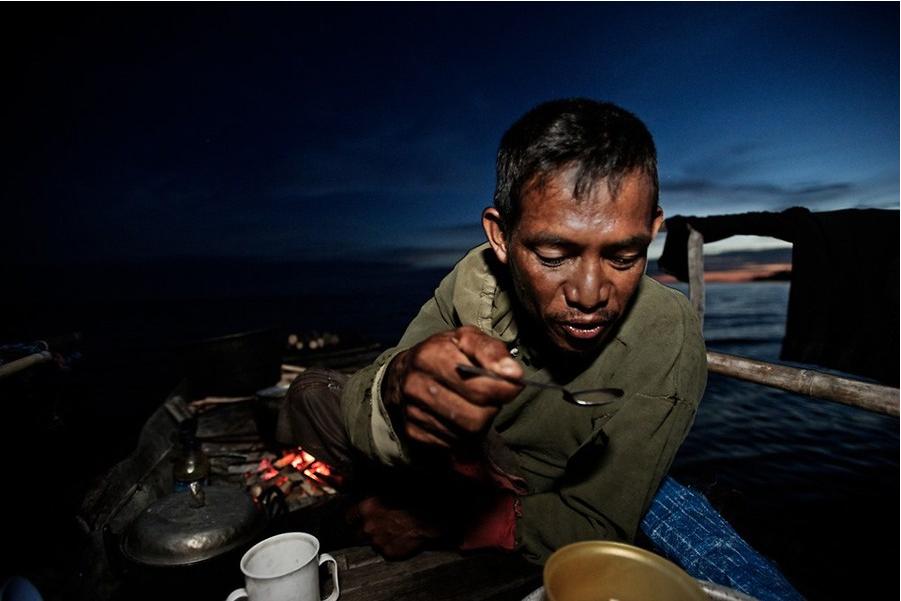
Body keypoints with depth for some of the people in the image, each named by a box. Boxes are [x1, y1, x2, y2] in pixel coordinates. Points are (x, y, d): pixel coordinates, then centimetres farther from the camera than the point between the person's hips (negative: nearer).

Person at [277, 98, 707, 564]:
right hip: (449, 469, 3)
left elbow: (595, 529, -22)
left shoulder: (666, 344, -29)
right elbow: (363, 422, -23)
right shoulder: (478, 276, -22)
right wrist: (399, 386, -46)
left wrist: (433, 526, -21)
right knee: (313, 392, -2)